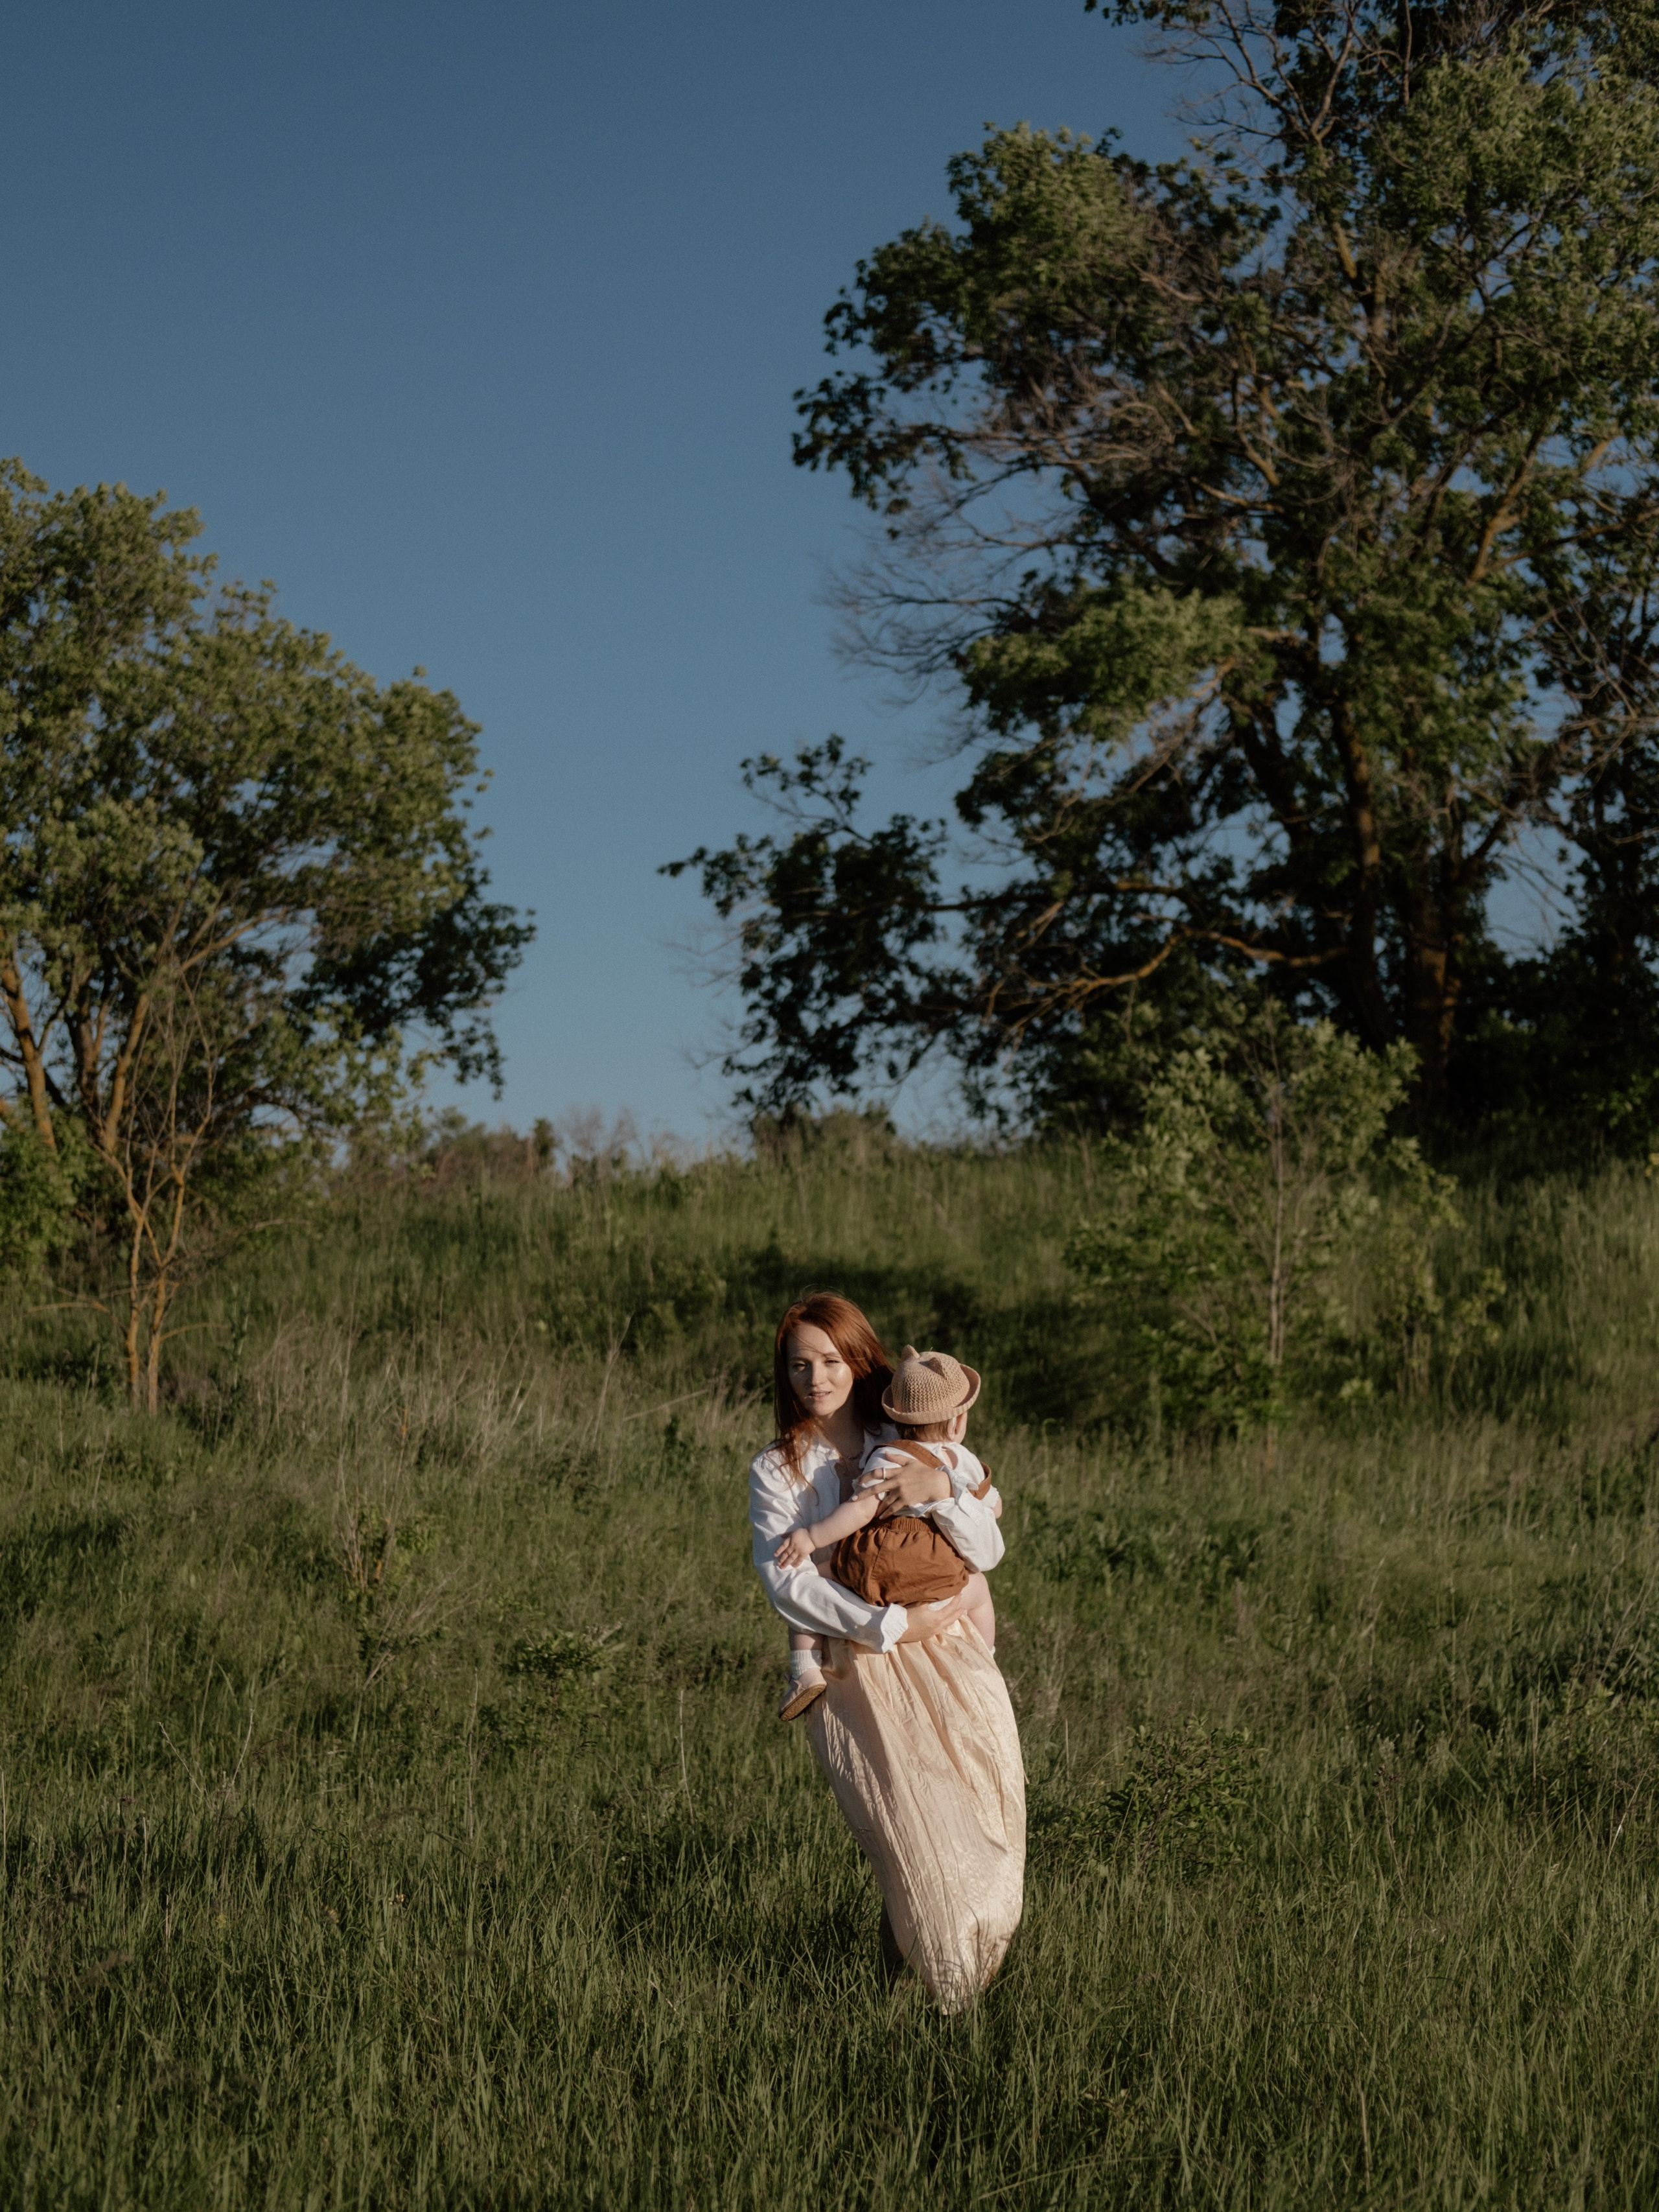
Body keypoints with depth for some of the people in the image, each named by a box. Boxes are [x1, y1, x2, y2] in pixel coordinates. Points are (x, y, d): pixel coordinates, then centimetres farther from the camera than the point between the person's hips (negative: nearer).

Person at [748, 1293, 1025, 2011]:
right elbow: (784, 1580, -10)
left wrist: (939, 1490, -17)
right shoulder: (776, 1470, 4)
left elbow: (987, 1549, 2)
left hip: (946, 1656, 2)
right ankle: (936, 1984, 7)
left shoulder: (912, 1447, 11)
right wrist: (891, 1625, -15)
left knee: (986, 1835, -6)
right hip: (854, 1669, -2)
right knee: (915, 1843, -16)